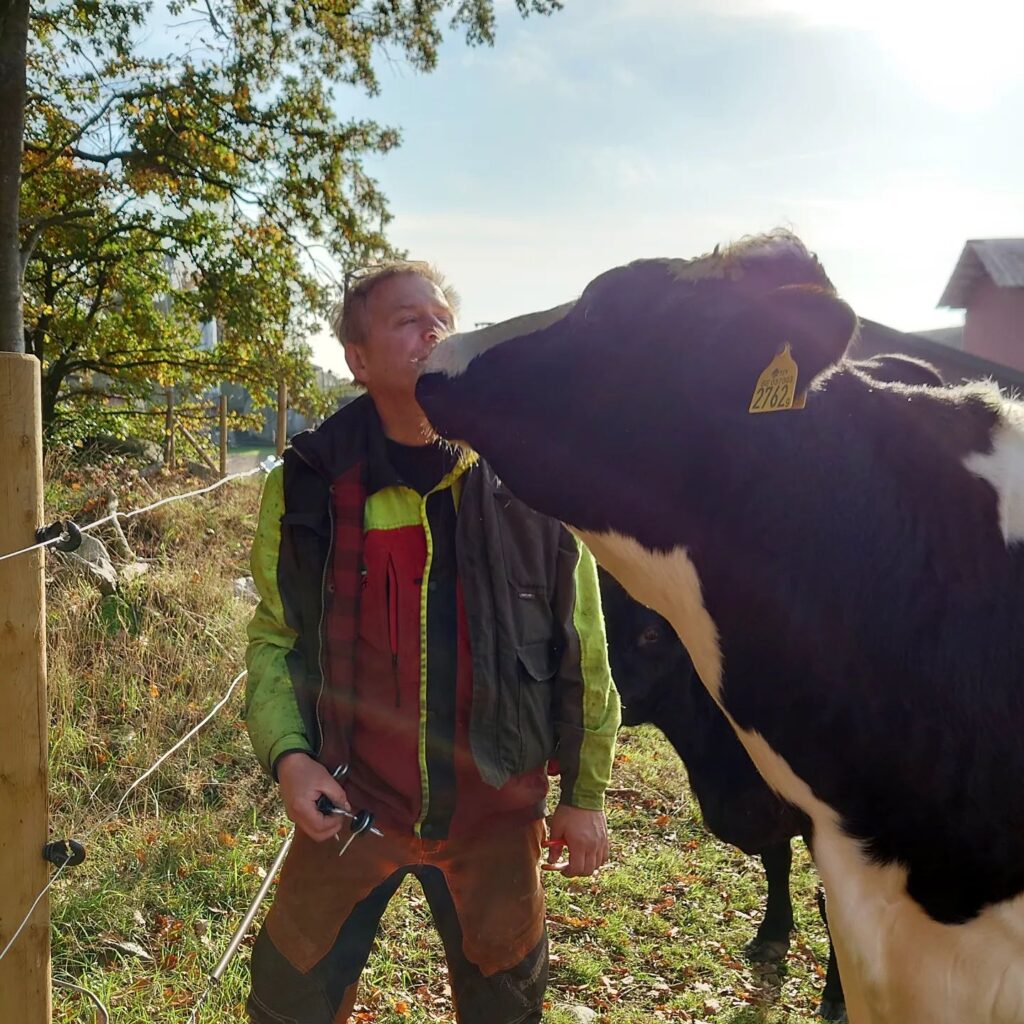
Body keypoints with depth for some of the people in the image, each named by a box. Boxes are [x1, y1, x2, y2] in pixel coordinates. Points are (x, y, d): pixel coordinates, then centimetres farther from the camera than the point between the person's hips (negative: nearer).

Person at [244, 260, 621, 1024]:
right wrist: (287, 754, -13)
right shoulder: (310, 484, -7)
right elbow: (275, 639, 2)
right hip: (350, 806, 0)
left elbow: (582, 650, -2)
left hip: (496, 810, 1)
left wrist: (587, 793, 1)